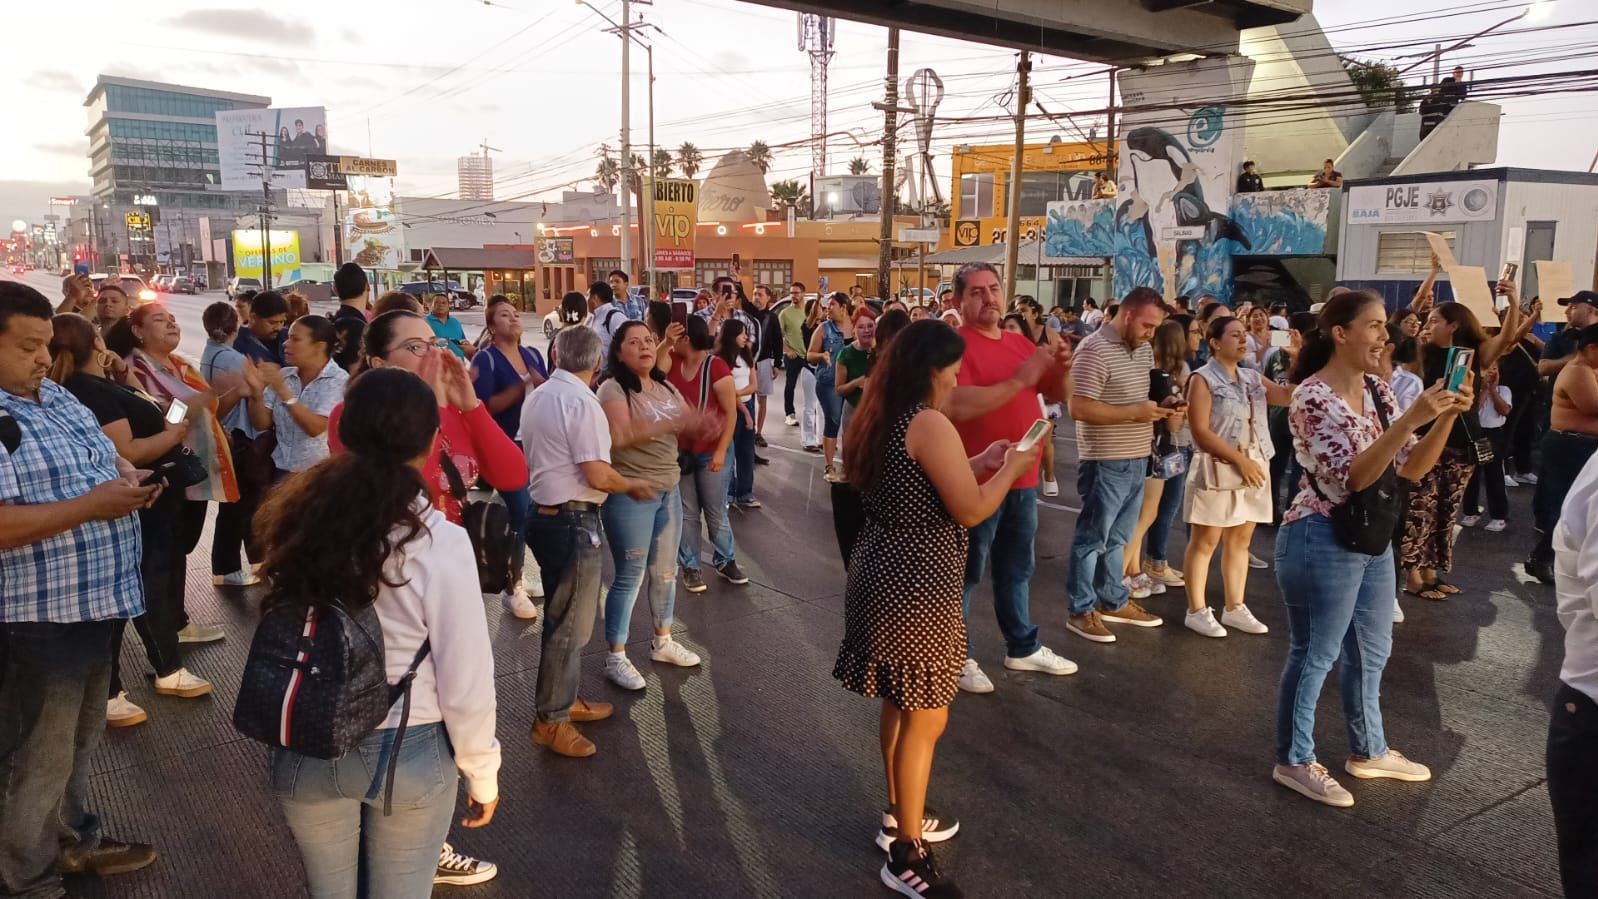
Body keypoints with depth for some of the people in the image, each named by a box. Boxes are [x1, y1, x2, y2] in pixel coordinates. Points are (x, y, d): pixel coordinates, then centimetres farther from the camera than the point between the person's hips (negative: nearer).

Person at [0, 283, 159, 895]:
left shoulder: (58, 397, 9)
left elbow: (95, 463, 21)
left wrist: (125, 476, 0)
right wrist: (92, 506, -26)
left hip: (97, 600, 9)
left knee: (80, 742, 25)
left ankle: (75, 841, 43)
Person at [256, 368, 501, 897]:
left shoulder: (298, 520, -9)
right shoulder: (439, 540, -20)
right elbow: (465, 683, -14)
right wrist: (482, 774, -1)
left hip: (305, 750, 4)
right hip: (408, 753, -3)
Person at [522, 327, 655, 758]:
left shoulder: (538, 397, 8)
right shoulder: (582, 402, -19)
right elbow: (598, 475, -22)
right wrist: (633, 485, -5)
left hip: (543, 511, 9)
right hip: (572, 522, -9)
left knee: (562, 617, 21)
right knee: (570, 623, 3)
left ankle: (564, 699, 34)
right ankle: (552, 720, 14)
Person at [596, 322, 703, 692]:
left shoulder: (666, 388, 10)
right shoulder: (613, 389, -11)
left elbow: (691, 425, 6)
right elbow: (620, 436, -26)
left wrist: (698, 423, -17)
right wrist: (668, 424, -30)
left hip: (669, 490, 7)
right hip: (629, 495, -7)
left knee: (665, 570, 16)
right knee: (630, 577, -2)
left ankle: (663, 642, 33)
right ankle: (616, 658, 11)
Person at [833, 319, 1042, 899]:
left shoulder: (882, 421, 9)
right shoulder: (929, 425, -20)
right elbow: (971, 511, -20)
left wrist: (980, 463, 14)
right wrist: (1011, 469, -4)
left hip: (884, 573, 10)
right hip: (917, 584, -10)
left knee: (901, 704, 22)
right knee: (926, 718, 1)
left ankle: (899, 817, 37)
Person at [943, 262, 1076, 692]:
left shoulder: (1021, 343, 11)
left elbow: (1055, 394, 16)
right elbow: (956, 405, -28)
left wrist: (1061, 369, -6)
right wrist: (1018, 380, -28)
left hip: (1022, 477, 8)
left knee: (1018, 569, 20)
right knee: (964, 573, 2)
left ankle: (1023, 647, 34)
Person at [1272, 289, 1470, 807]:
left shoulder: (1376, 391, 6)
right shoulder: (1314, 396, -18)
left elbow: (1411, 470, 5)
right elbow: (1351, 478, -25)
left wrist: (1446, 416, -8)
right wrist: (1410, 419, -30)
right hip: (1322, 540, -8)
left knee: (1371, 652, 21)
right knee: (1314, 656, 4)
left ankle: (1368, 750, 40)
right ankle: (1293, 761, 21)